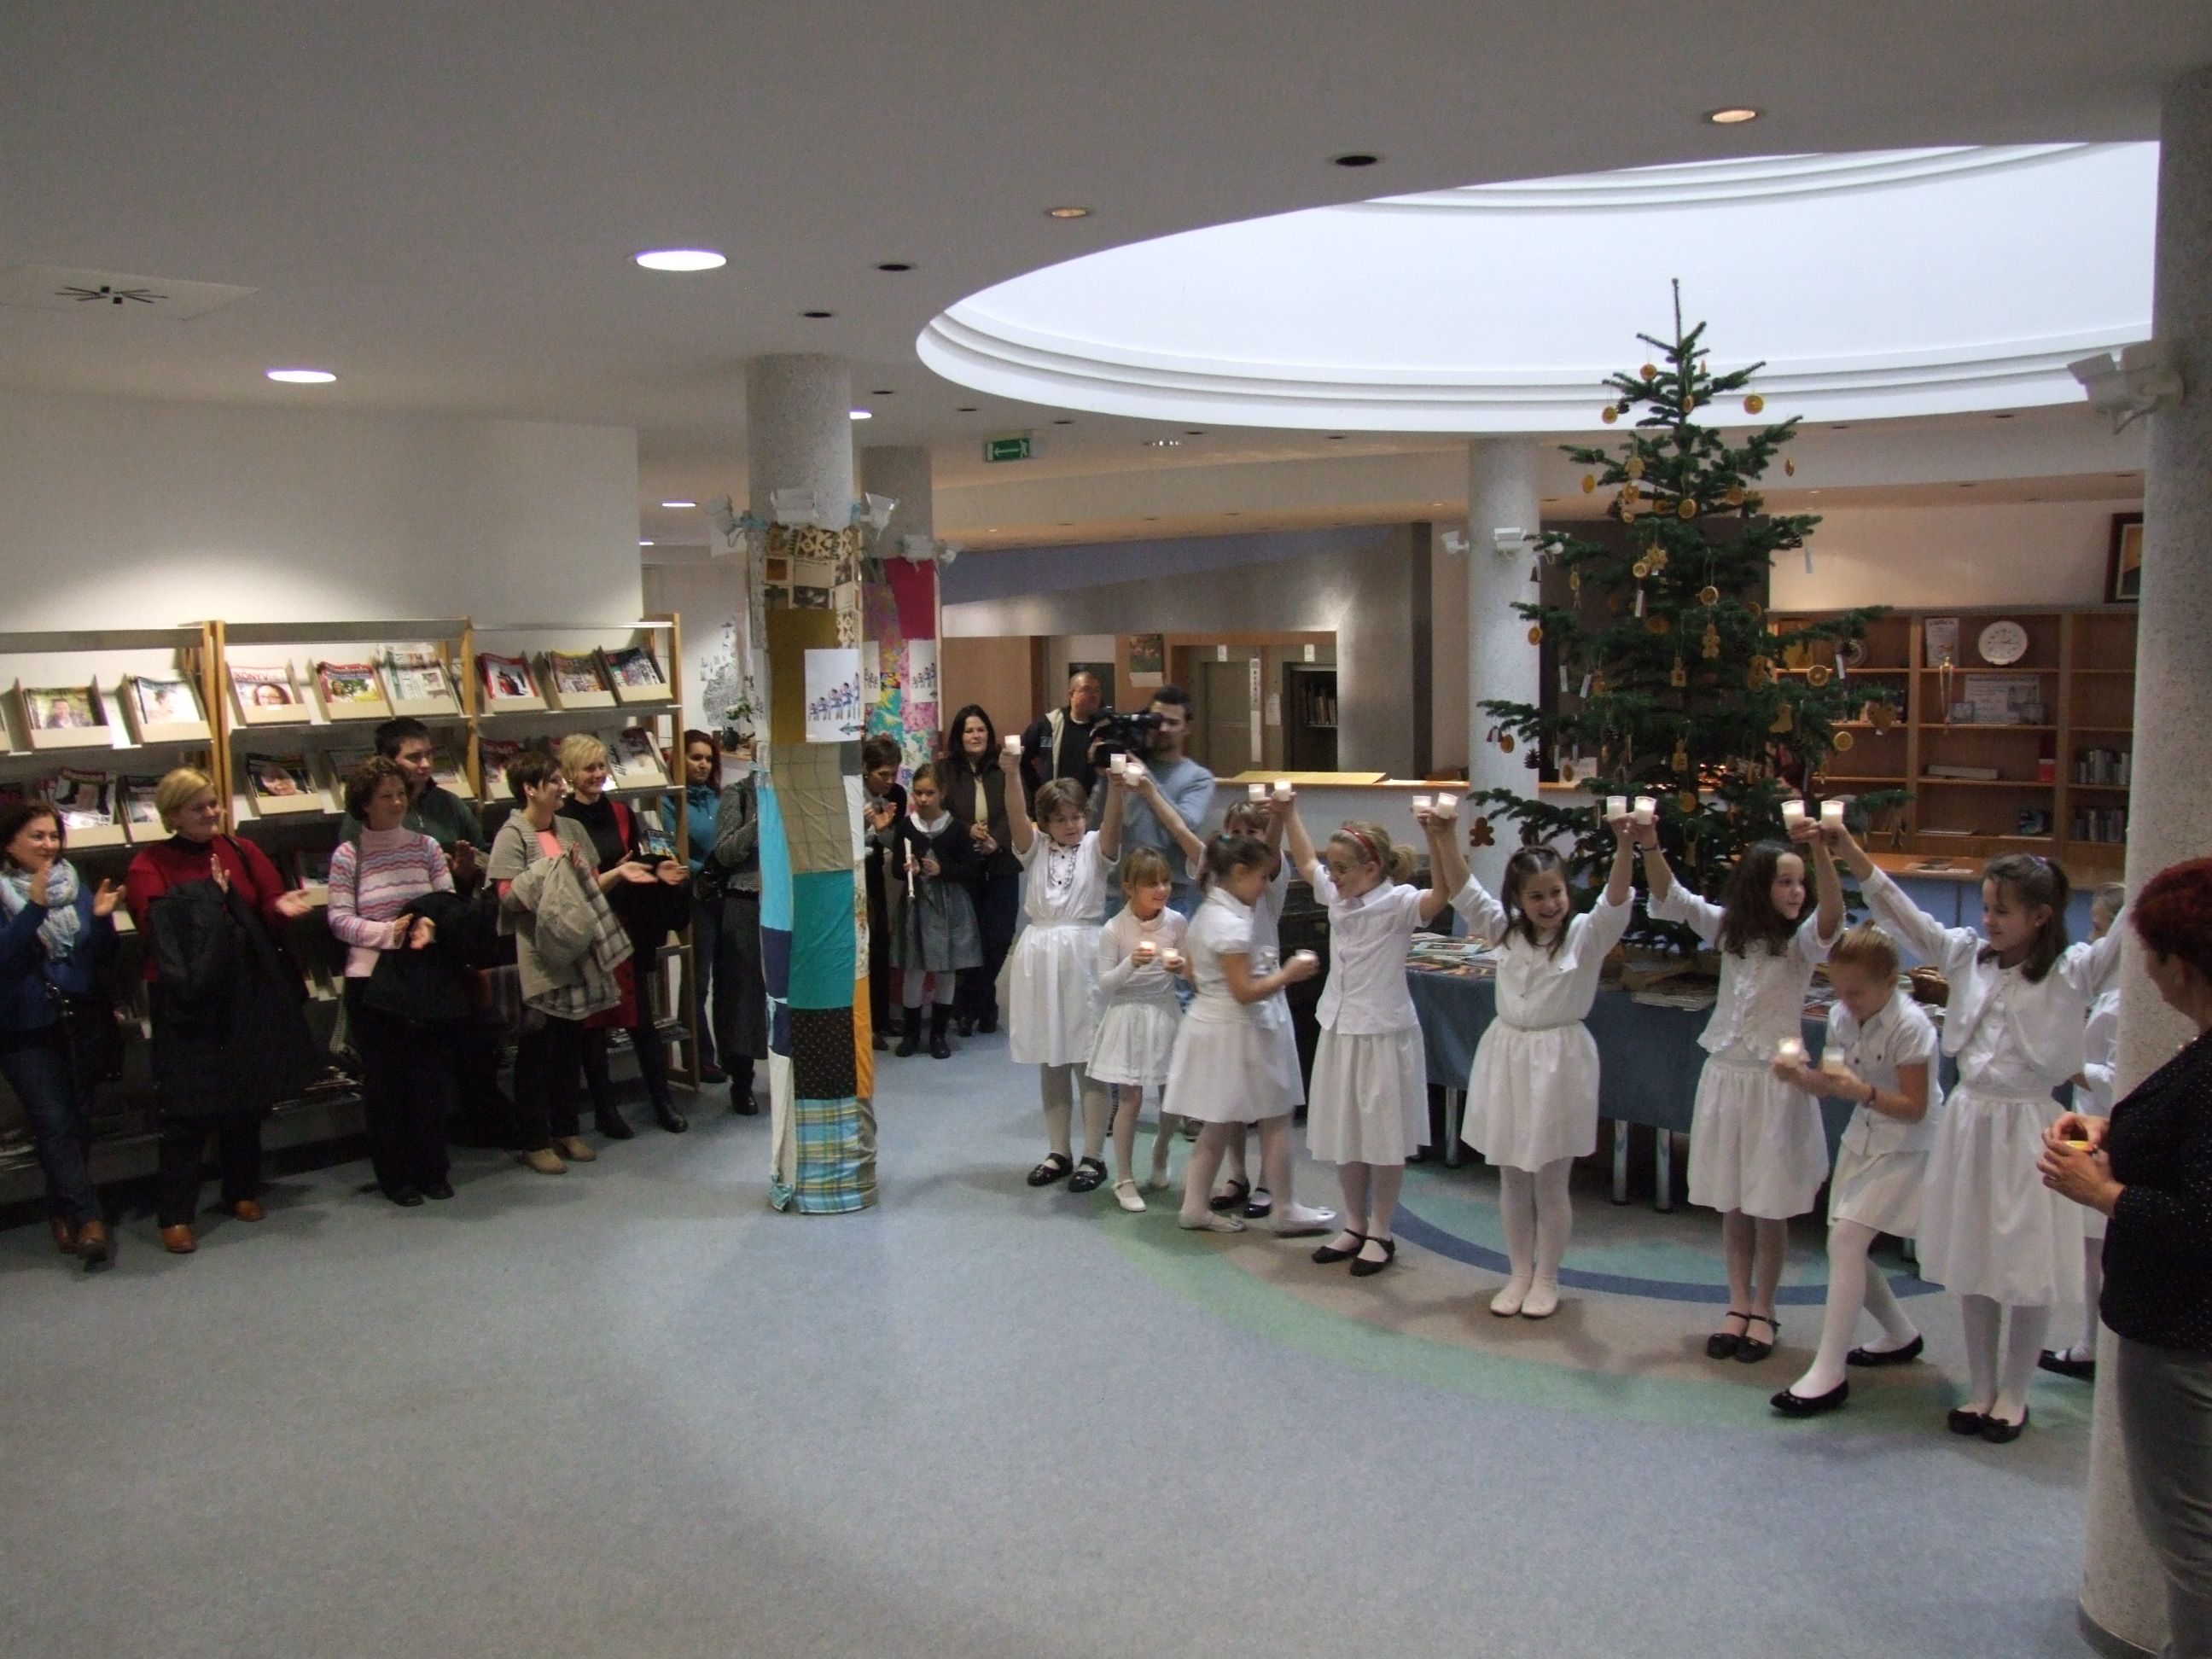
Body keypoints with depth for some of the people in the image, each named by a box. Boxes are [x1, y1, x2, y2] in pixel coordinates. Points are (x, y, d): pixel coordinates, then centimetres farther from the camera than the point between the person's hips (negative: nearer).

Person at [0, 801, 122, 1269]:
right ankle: (89, 1220, -8)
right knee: (54, 1121, -8)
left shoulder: (76, 886, 6)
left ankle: (63, 1212, 24)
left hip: (81, 1021, 4)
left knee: (79, 1121, 8)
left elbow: (101, 957, 6)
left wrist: (102, 918, -13)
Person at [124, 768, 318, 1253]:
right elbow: (157, 927, -16)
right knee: (188, 1107, -4)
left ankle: (243, 1191, 29)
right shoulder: (150, 865, -4)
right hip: (186, 999, -4)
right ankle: (175, 1214, 3)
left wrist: (281, 907, -18)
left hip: (247, 996, 4)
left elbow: (269, 908, 4)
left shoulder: (242, 852, 7)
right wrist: (208, 901, -24)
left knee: (248, 1097, 13)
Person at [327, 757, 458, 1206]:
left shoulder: (426, 847, 3)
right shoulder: (348, 855, -4)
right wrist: (390, 932, -20)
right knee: (384, 1079, 6)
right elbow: (339, 921, -8)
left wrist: (431, 925, -19)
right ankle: (394, 1176, 17)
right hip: (371, 981, -2)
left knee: (433, 1074, 7)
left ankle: (433, 1169, 21)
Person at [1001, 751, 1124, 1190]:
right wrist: (1011, 776, -29)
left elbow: (1112, 825, -19)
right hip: (1039, 955, 3)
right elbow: (1016, 816, -11)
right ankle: (1059, 1153, 20)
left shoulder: (1095, 847, 2)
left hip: (1083, 953, -3)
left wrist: (1116, 789, -38)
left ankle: (1094, 1157, 6)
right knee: (1049, 1061, 10)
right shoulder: (1035, 848, 8)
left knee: (1088, 1060, -2)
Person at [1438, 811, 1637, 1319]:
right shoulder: (1505, 931, 3)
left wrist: (1624, 845, -40)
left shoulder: (1587, 935, -8)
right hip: (1506, 1057, 4)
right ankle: (1518, 1272, 27)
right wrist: (1446, 838, -15)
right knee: (1512, 1180, 13)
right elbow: (1463, 891, -1)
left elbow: (1617, 900, -24)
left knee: (1551, 1182, 7)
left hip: (1559, 1061, -4)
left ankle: (1546, 1278, 23)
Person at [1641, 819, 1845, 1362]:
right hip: (1725, 1075, 3)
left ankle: (1763, 1311, 21)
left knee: (1770, 1206, 5)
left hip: (1776, 1083, -3)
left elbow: (1832, 915, -28)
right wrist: (1650, 848, -23)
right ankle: (1738, 1305, 24)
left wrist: (1820, 850, -43)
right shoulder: (1729, 929, 3)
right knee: (1731, 1203, 11)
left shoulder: (1803, 942, -7)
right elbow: (1670, 898, -5)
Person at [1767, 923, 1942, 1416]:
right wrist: (1798, 1075, -21)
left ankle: (1828, 1374, -14)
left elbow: (1915, 1108, -20)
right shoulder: (1842, 1016, 0)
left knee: (1846, 1238, -18)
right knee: (1846, 1246, 10)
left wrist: (1862, 1091, -35)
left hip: (1905, 1148, -8)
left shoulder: (1910, 1025, -21)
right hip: (1862, 1139, 8)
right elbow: (1828, 1082, 0)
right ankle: (1902, 1337, 36)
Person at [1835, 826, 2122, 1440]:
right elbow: (1899, 911, 2)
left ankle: (2013, 1396, 23)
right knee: (1970, 1265, 12)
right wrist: (1848, 851, -7)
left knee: (2029, 1272, 5)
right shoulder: (1968, 955, 3)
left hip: (2027, 1126, -4)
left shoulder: (2070, 973, -7)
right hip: (1968, 1120, 4)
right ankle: (1980, 1389, 27)